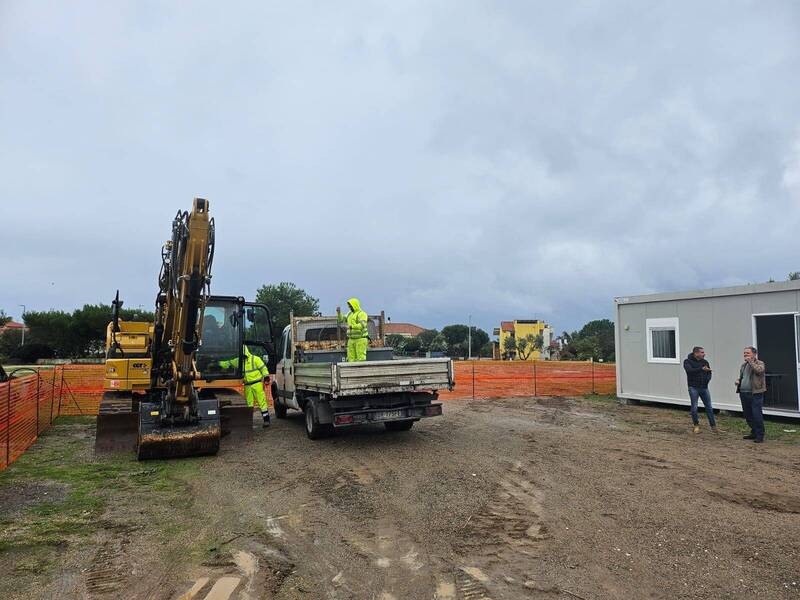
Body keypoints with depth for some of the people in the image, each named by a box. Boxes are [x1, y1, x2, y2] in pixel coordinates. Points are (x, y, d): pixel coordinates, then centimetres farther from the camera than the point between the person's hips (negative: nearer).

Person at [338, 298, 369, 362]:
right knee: (351, 359, 5)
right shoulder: (350, 314, 15)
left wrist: (352, 326, -38)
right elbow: (341, 320, 19)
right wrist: (339, 312, 2)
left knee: (361, 358, -8)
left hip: (361, 339, -8)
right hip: (351, 340, 8)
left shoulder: (362, 314, -11)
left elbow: (362, 325, -27)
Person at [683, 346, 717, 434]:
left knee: (709, 407, 4)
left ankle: (713, 425, 13)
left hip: (704, 388, 4)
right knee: (694, 407, 1)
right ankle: (696, 425, 17)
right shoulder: (687, 361, -6)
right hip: (693, 388, -4)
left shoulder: (705, 362, 9)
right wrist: (701, 369, -35)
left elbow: (709, 373, 15)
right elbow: (690, 370, -24)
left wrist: (707, 379, -7)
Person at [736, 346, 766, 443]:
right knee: (748, 416, 13)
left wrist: (750, 361, -17)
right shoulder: (743, 365, 18)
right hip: (743, 393, 8)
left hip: (755, 394, -8)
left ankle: (760, 436, 1)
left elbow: (759, 370, -26)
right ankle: (754, 433, 26)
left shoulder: (759, 363, -3)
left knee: (757, 415, -7)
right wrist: (738, 380, 9)